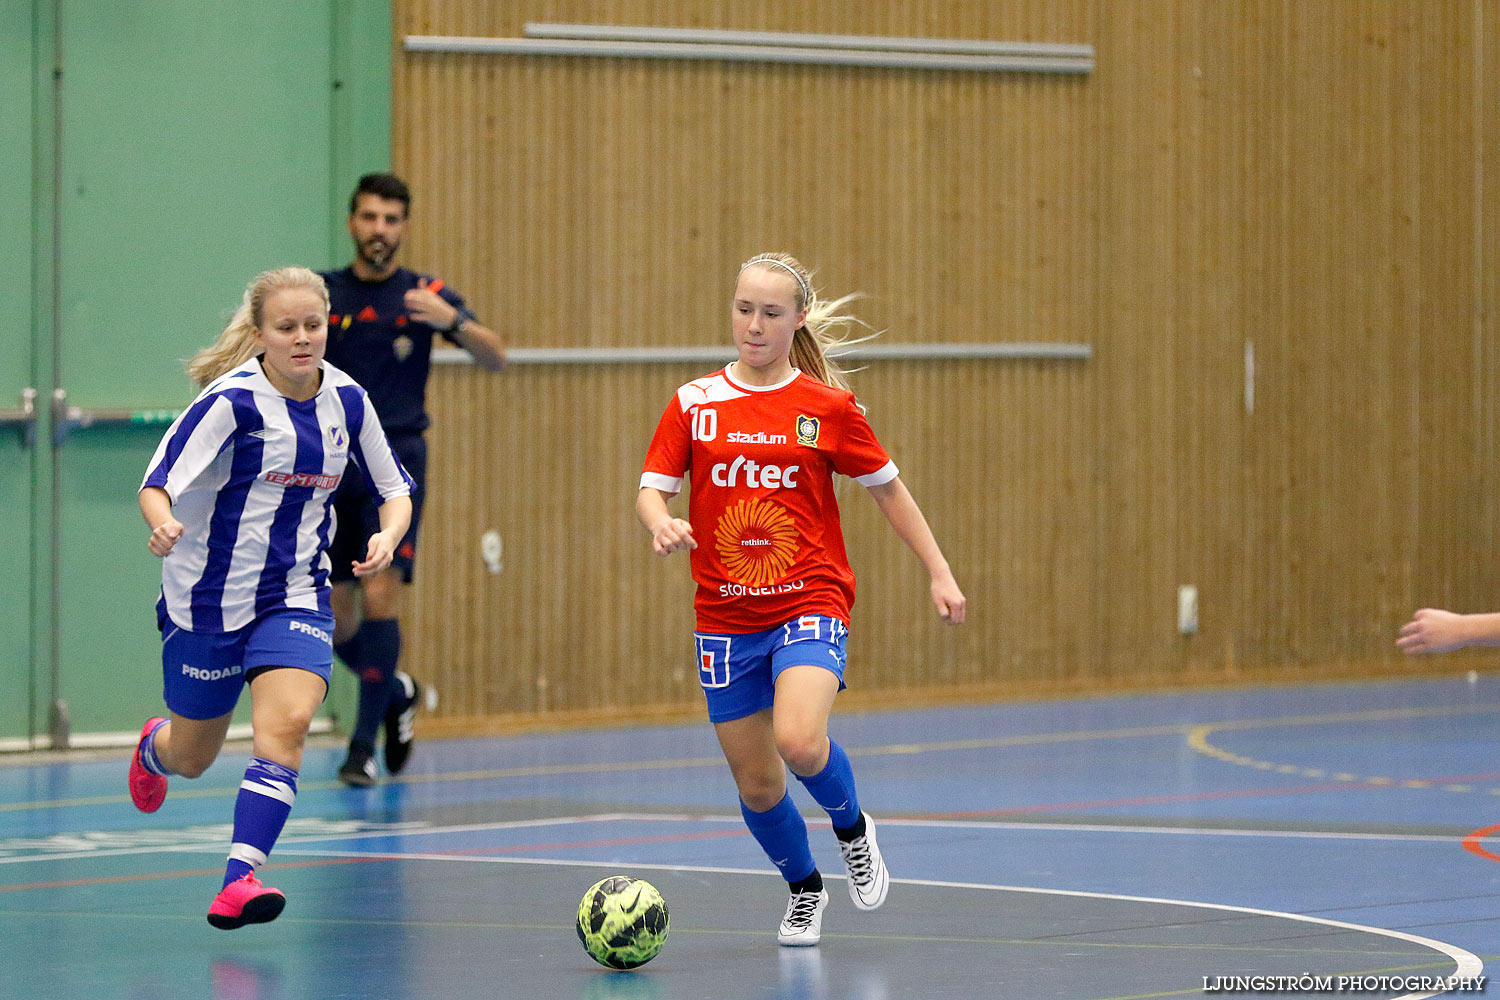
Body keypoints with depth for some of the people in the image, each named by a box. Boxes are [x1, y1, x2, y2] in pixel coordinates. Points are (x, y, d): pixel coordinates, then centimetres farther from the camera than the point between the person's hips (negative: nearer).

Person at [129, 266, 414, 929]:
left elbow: (393, 488, 10)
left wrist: (387, 537, -11)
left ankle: (240, 881, -26)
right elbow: (159, 481, -21)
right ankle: (152, 747, 51)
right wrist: (163, 523, -43)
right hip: (209, 596, -3)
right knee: (192, 757, 13)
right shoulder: (232, 399, -16)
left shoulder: (346, 400, -2)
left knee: (288, 723, -23)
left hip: (296, 595, 3)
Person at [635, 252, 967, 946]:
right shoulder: (695, 403, 2)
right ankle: (804, 890, 35)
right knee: (756, 785, 6)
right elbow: (650, 491, 1)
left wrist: (939, 573, 8)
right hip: (726, 615, 3)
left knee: (800, 743, -27)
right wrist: (661, 524, -23)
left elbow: (887, 489, 9)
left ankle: (852, 828, 6)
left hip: (810, 601, -3)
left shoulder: (828, 407, -1)